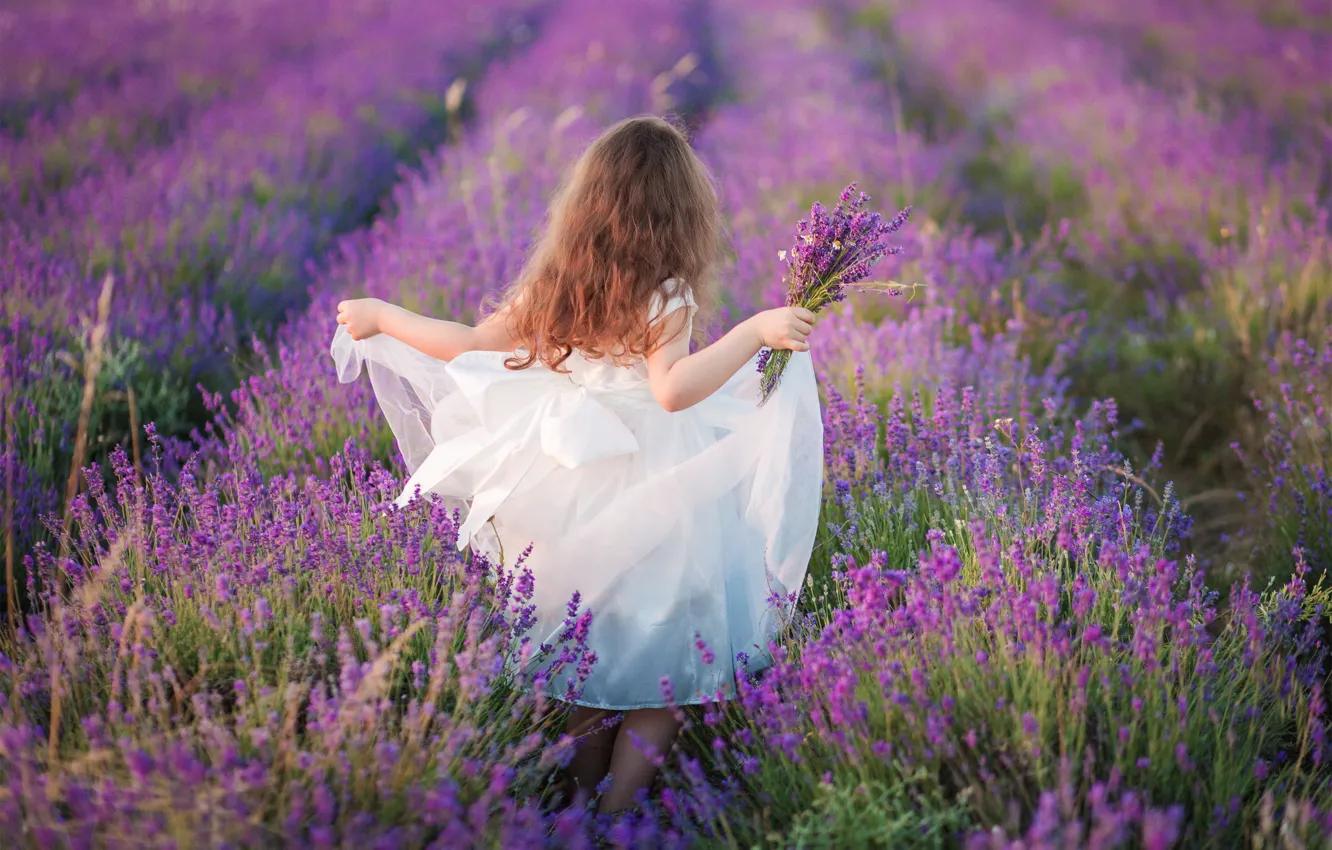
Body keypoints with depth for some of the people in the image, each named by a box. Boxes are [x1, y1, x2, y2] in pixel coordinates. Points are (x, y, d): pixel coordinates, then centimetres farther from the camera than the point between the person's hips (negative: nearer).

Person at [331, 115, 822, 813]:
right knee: (660, 658, 8)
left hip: (564, 491, 6)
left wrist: (383, 317, 21)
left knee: (584, 649, 21)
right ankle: (619, 809, 5)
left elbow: (474, 344, 8)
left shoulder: (550, 286, 0)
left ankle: (581, 796, 31)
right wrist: (752, 332, -27)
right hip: (651, 506, -6)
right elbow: (672, 388, -31)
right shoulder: (666, 298, -15)